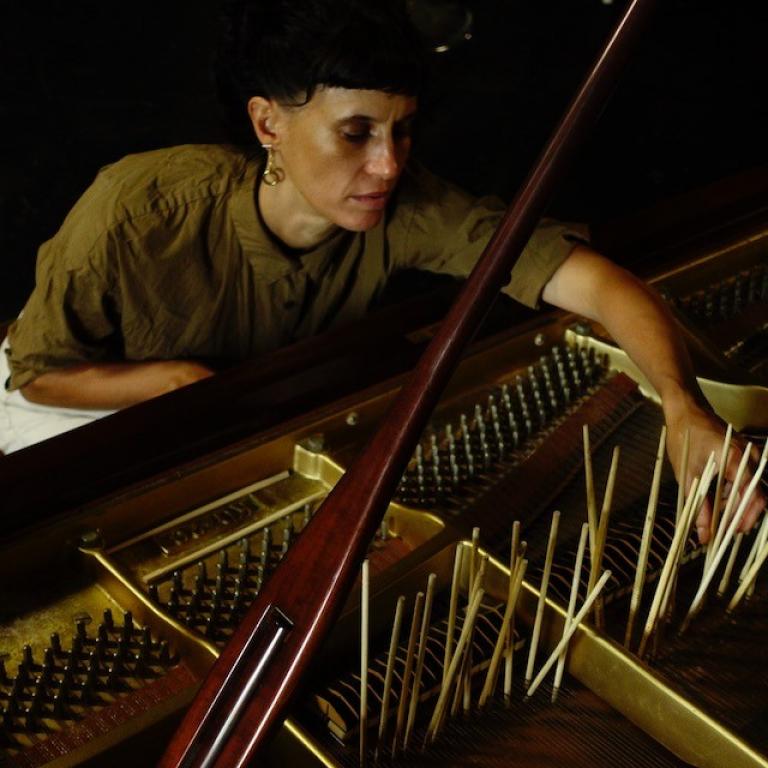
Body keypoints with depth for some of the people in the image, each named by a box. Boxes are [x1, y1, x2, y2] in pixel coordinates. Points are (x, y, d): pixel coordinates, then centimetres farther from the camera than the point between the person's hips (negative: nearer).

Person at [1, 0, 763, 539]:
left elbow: (597, 280, -39)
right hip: (94, 394, -2)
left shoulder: (400, 208, -32)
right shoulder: (138, 213, -37)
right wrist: (184, 377, -34)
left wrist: (684, 407, -57)